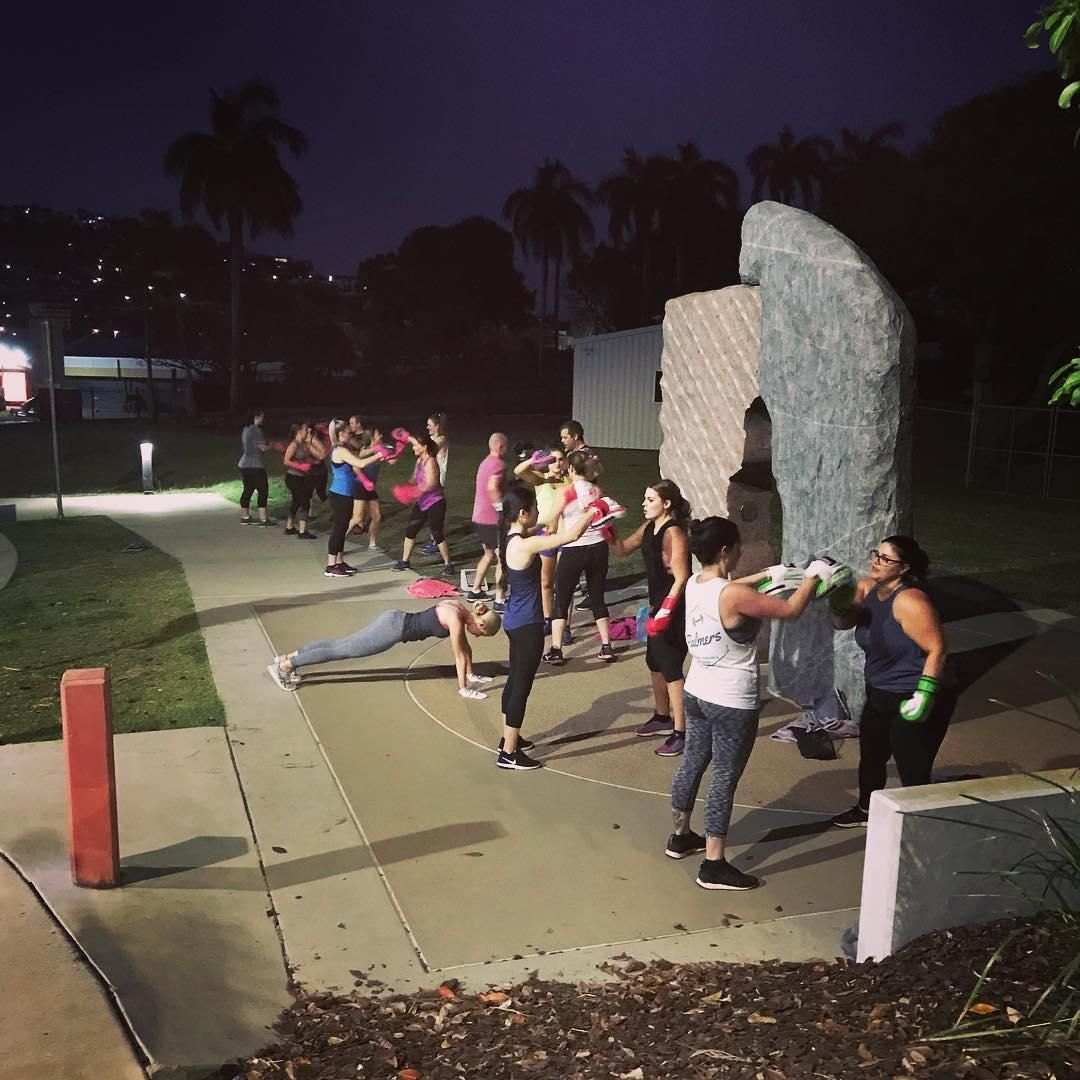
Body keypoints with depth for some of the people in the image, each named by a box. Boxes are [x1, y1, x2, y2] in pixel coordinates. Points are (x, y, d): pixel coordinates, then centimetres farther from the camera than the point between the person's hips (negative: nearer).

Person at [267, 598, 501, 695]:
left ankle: (287, 658, 15)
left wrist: (471, 674, 23)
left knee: (341, 645, 11)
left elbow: (465, 645, 18)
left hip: (395, 621, 8)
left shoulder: (461, 609, 7)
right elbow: (459, 654, -16)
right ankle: (284, 666, -2)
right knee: (342, 650, -5)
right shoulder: (455, 618, -19)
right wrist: (463, 688, -9)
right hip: (393, 628, -8)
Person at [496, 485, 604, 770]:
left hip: (516, 621, 10)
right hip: (527, 625, -10)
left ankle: (509, 738, 36)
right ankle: (508, 754, 9)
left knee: (515, 680, 21)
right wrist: (594, 511, -13)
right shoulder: (524, 545, -26)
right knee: (522, 686, 0)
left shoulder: (512, 538, 2)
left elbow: (557, 530, 19)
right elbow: (571, 536, -27)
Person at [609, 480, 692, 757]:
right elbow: (622, 550, 14)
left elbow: (681, 579, -24)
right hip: (659, 604, 10)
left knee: (671, 669, -6)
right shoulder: (649, 527, 6)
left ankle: (681, 732, 4)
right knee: (654, 662, 20)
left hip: (675, 610, -10)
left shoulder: (673, 533, -21)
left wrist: (665, 612, -27)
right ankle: (663, 718, 37)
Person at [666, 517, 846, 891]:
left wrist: (765, 575, 22)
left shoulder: (694, 585, -1)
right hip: (731, 702, -8)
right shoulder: (734, 596, -25)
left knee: (692, 762, 21)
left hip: (696, 692, 8)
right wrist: (813, 576, -2)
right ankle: (714, 865, 10)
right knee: (725, 778, 2)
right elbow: (790, 610, -16)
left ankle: (680, 836, 38)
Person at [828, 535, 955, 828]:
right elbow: (843, 623, 5)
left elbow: (937, 649, -25)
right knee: (870, 757, 26)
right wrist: (839, 602, -15)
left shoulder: (909, 601, -25)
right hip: (880, 695, 10)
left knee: (913, 772, -5)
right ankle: (865, 810, 49)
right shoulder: (867, 588, 0)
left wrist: (924, 695, -29)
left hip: (913, 703, -9)